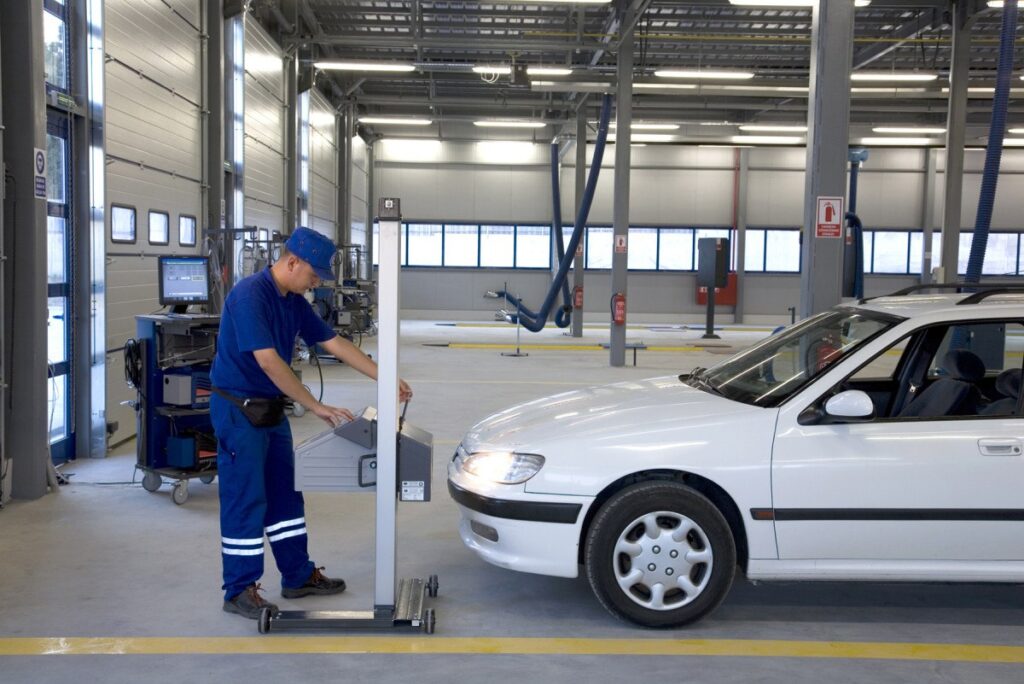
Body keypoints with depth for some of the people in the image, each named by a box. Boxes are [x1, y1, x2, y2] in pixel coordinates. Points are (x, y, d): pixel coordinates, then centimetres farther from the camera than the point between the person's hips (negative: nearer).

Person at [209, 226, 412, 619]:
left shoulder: (294, 301, 6)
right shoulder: (249, 295, -22)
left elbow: (334, 344, 9)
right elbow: (268, 361, -27)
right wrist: (317, 407, -25)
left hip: (271, 409, 9)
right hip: (238, 410, -9)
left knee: (286, 494, 14)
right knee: (245, 500, -2)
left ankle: (298, 576, 25)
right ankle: (239, 591, 10)